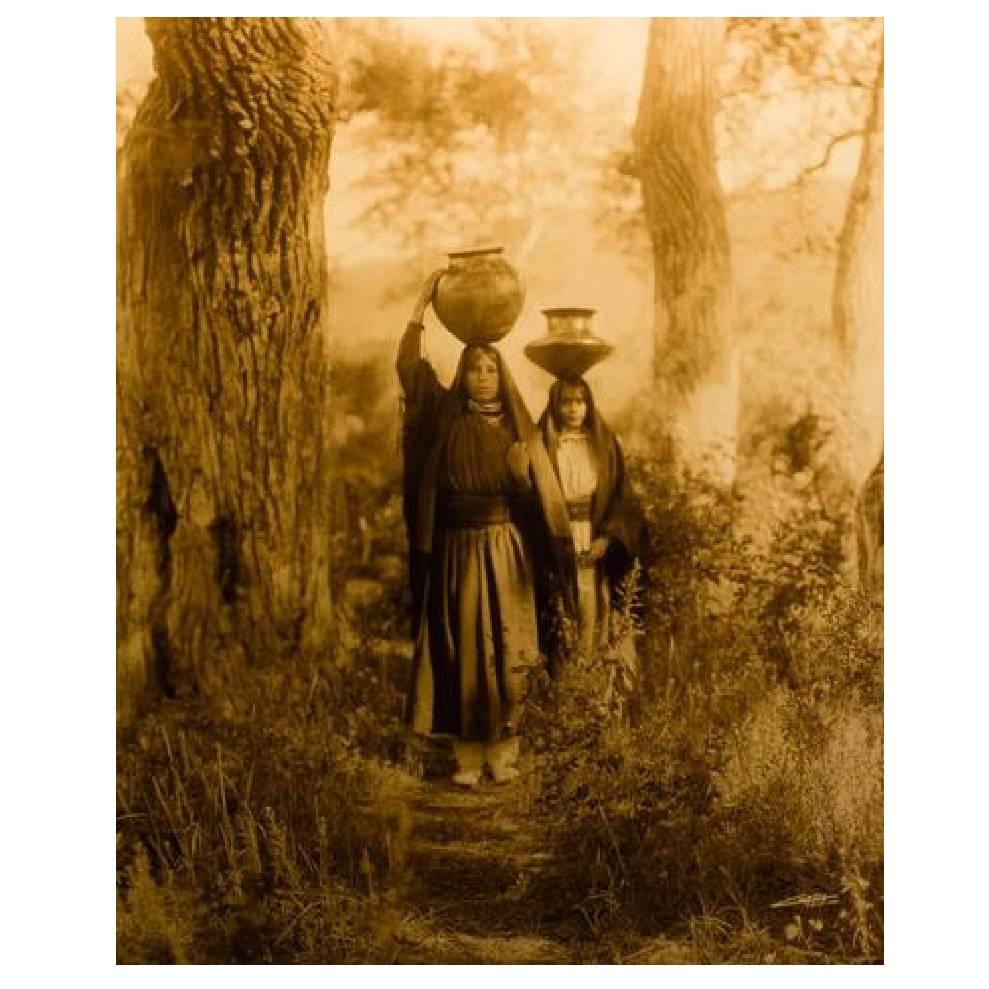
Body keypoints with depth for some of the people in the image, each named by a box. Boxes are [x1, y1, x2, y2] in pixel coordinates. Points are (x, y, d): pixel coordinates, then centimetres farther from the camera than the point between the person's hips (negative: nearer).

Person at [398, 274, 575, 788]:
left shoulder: (518, 428, 4)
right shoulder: (447, 418, 4)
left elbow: (542, 492, 1)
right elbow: (408, 366, -4)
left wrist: (558, 554, -6)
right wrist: (421, 305, -7)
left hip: (506, 553, 0)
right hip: (457, 552, 0)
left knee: (505, 653, 1)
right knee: (462, 651, 2)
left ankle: (503, 751, 10)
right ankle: (468, 755, 7)